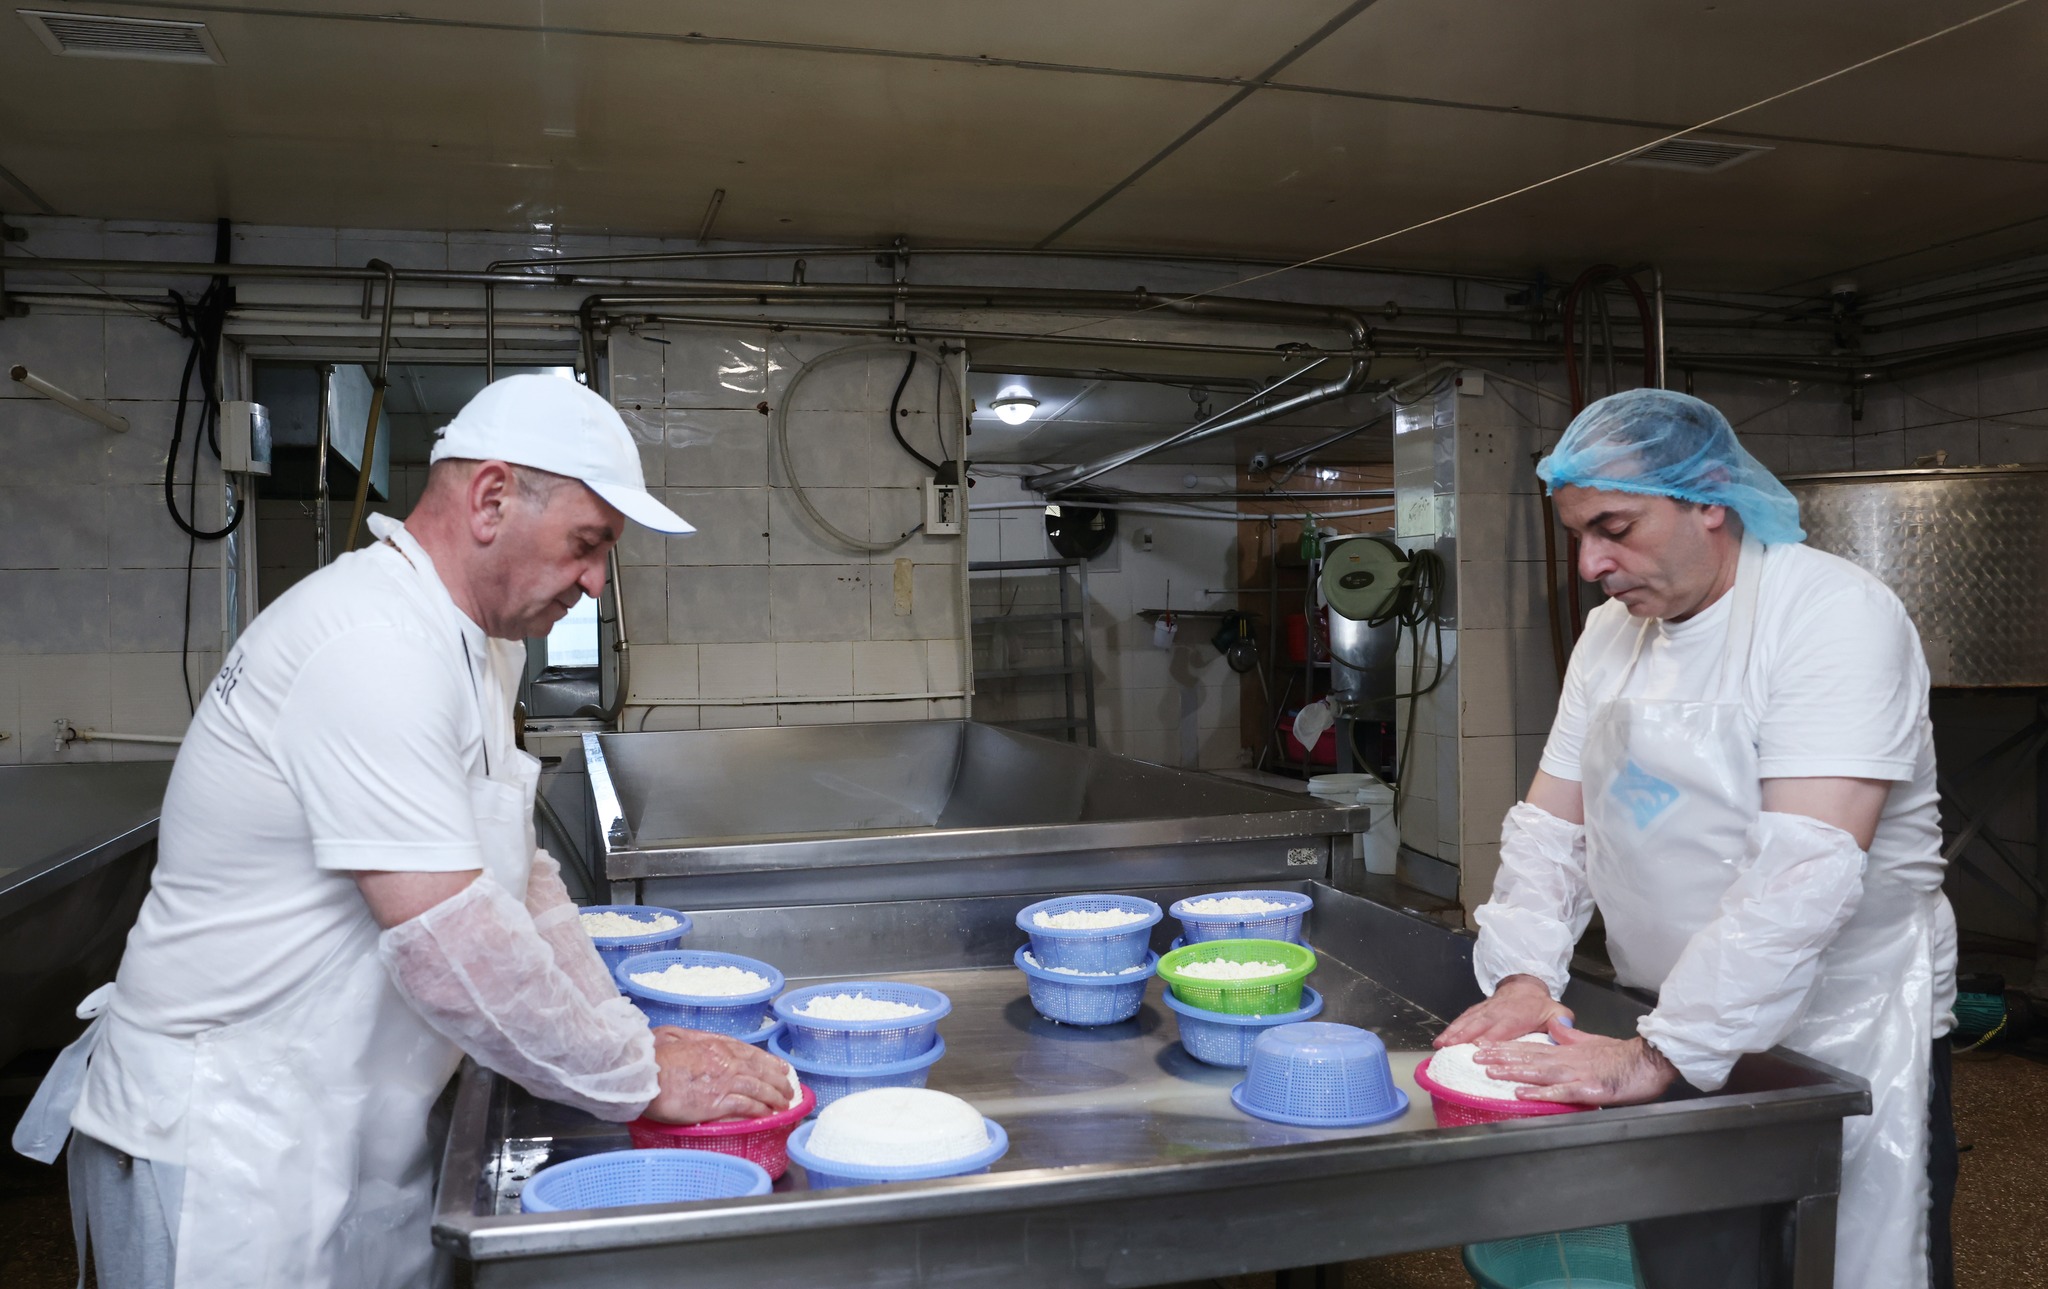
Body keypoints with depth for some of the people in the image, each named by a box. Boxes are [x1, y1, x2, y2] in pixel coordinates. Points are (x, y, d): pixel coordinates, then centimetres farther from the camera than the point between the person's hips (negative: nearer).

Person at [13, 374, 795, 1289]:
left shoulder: (472, 645, 7)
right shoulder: (375, 648, -26)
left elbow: (516, 874, 11)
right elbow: (452, 949, -29)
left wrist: (628, 1034, 3)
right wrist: (641, 1077, -18)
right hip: (235, 1147, -9)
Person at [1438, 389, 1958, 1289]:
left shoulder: (1836, 615, -19)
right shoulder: (1611, 633, 4)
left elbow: (1805, 870, -29)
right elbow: (1550, 826, 4)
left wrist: (1662, 1053, -32)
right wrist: (1523, 976, -12)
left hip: (1845, 1043, -5)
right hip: (1672, 1033, 6)